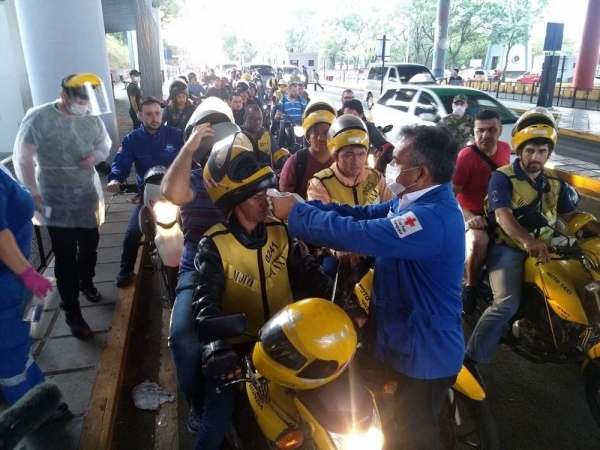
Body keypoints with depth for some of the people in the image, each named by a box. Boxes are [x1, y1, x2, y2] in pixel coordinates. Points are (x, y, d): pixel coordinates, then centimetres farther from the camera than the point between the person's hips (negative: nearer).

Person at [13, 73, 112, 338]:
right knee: (65, 256, 2)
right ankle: (72, 312, 14)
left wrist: (95, 156, -9)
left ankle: (86, 282, 48)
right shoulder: (38, 118, -13)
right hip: (57, 201, -4)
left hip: (88, 196, 4)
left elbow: (105, 144, 14)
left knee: (89, 246, 19)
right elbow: (22, 158, -8)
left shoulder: (92, 118, -2)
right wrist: (33, 193, -10)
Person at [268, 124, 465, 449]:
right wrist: (302, 204, -8)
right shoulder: (417, 202, 1)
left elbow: (356, 234, -37)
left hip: (423, 354, -9)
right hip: (405, 342, 9)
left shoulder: (432, 218, -33)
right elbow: (363, 214, 1)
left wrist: (295, 213, -23)